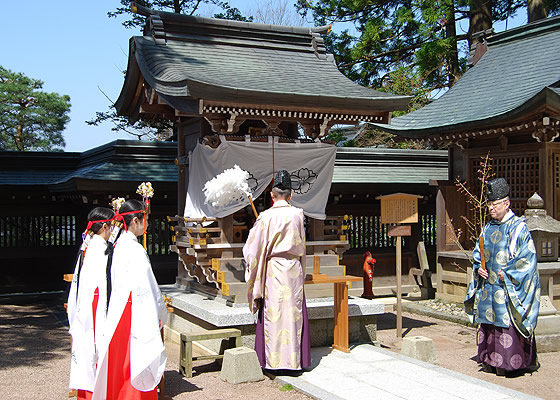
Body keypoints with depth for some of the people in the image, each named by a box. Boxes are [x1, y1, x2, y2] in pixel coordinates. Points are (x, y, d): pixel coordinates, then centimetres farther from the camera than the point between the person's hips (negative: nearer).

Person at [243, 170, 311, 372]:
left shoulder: (266, 217, -8)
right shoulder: (298, 214, 1)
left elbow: (253, 248, -3)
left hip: (274, 269, -2)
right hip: (295, 268, 3)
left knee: (273, 312, 3)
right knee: (294, 312, 7)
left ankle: (274, 359, 7)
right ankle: (295, 359, 12)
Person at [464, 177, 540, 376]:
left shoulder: (518, 228, -8)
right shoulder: (488, 228, 12)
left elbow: (527, 258, -11)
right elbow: (478, 253, 20)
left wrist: (506, 273, -13)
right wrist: (478, 268, 2)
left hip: (508, 288, -6)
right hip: (488, 286, 7)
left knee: (507, 322, -7)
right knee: (488, 322, 8)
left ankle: (511, 363, 2)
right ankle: (491, 360, 17)